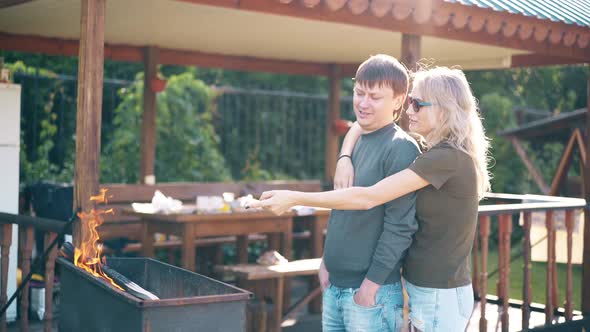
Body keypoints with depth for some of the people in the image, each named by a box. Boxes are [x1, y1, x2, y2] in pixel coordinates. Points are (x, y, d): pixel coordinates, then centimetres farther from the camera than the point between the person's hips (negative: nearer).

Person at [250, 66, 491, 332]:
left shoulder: (447, 157, -19)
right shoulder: (434, 154, 8)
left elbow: (367, 198, -23)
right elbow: (362, 126, 14)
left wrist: (295, 198, -22)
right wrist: (344, 158, -6)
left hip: (440, 296, -9)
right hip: (424, 289, 9)